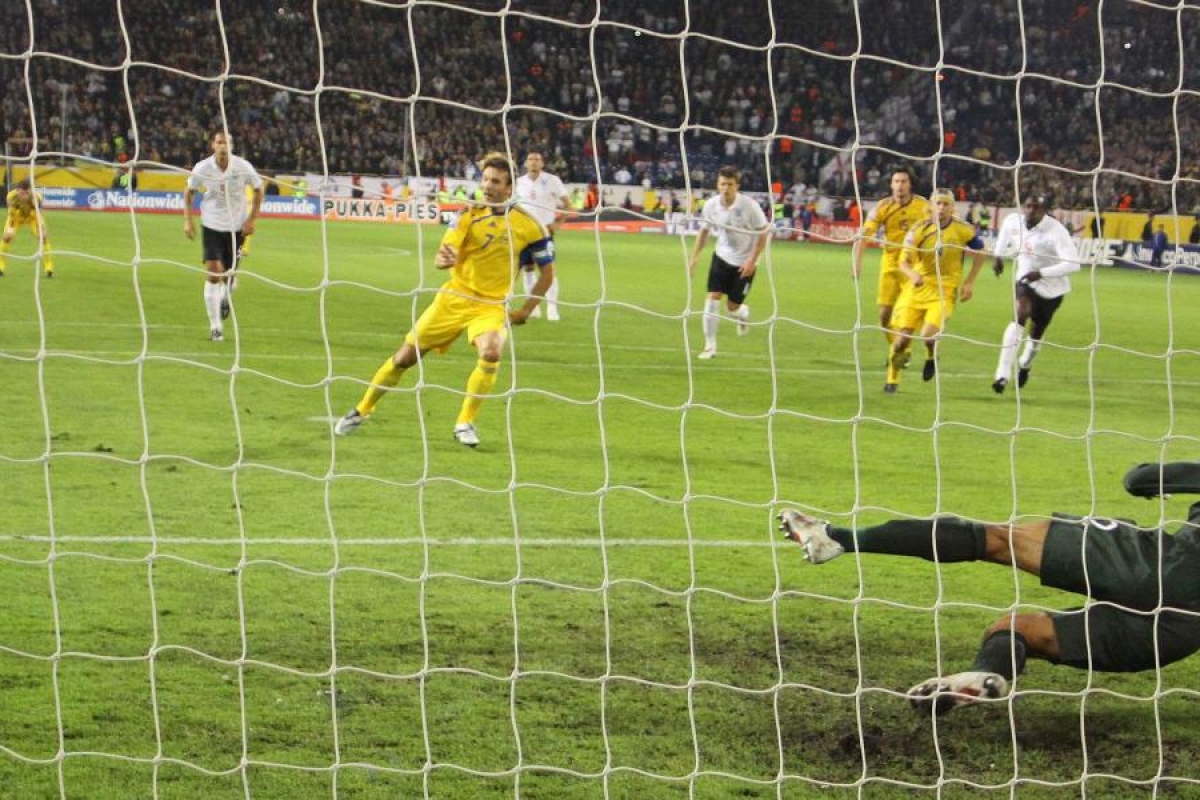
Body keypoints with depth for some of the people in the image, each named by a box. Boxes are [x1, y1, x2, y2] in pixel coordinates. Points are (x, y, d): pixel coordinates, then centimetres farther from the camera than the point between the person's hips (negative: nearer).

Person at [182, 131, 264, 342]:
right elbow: (189, 192, 5)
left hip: (236, 227, 1)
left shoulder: (243, 167, -12)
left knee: (229, 274, 7)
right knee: (213, 275, -12)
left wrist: (251, 220, -4)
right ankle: (215, 327, -5)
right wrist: (187, 220, -2)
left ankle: (225, 299, 45)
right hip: (211, 226, -1)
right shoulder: (202, 168, -12)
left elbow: (258, 190, 3)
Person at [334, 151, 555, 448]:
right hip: (454, 298, 2)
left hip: (491, 305, -2)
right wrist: (444, 259, -37)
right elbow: (442, 256, -12)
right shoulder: (470, 214, -5)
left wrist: (526, 310, -2)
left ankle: (465, 423, -14)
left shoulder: (528, 225, -8)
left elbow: (548, 271, 2)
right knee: (406, 356, 3)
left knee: (491, 352, -32)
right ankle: (361, 411, 24)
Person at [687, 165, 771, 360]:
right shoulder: (711, 205, -11)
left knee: (733, 306, 1)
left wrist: (752, 261, -16)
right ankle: (710, 346, -3)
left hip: (745, 262, -3)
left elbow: (764, 232, -13)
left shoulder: (749, 206, -22)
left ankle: (743, 314, 41)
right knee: (713, 297, -12)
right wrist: (694, 257, 1)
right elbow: (704, 231, 5)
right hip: (722, 256, 3)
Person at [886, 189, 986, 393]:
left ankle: (931, 356, 15)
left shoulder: (963, 230, -6)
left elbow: (979, 253, 10)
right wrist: (912, 274, -30)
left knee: (929, 336, -22)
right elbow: (904, 262, -7)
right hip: (917, 288, 1)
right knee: (902, 337, -2)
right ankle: (892, 379, 21)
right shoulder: (919, 230, -6)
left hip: (944, 291, -1)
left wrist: (970, 282, 3)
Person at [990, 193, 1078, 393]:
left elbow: (1073, 263, -33)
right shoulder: (1013, 221, -12)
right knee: (1020, 316, -27)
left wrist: (1041, 273, -39)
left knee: (1036, 334, 13)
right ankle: (1003, 375, -32)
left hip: (1051, 288, -1)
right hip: (1026, 281, 1)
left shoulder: (1056, 231, -28)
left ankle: (1024, 365, 49)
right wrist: (999, 256, 17)